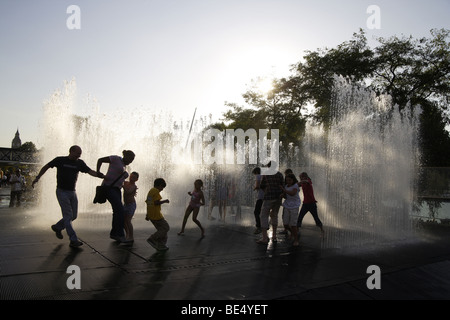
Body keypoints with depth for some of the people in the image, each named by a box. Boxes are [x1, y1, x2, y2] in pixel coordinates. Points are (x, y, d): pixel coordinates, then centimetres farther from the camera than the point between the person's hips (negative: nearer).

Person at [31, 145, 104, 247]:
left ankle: (57, 227, 35)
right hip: (62, 192, -5)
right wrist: (37, 178, 3)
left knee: (74, 216, 9)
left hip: (72, 192, 5)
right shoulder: (60, 160, -4)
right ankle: (73, 240, -8)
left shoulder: (80, 163, 5)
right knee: (68, 216, -9)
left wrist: (101, 175, -18)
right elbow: (46, 167, 8)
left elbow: (90, 171, -3)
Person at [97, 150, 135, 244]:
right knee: (121, 211, -16)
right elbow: (100, 160, -1)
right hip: (108, 187, -9)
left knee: (117, 212, 11)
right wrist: (98, 171, -11)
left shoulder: (123, 166, 19)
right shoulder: (116, 159, -3)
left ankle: (113, 233, 25)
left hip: (116, 189, 9)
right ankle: (120, 235, -13)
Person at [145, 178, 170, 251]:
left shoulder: (150, 191, 18)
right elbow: (156, 202, -22)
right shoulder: (156, 191, -11)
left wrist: (147, 215, 24)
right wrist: (165, 201, -7)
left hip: (151, 215, 10)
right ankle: (152, 239, -5)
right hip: (156, 215, -10)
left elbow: (148, 203, 20)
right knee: (166, 228, 0)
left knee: (161, 229, 16)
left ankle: (161, 246, 15)